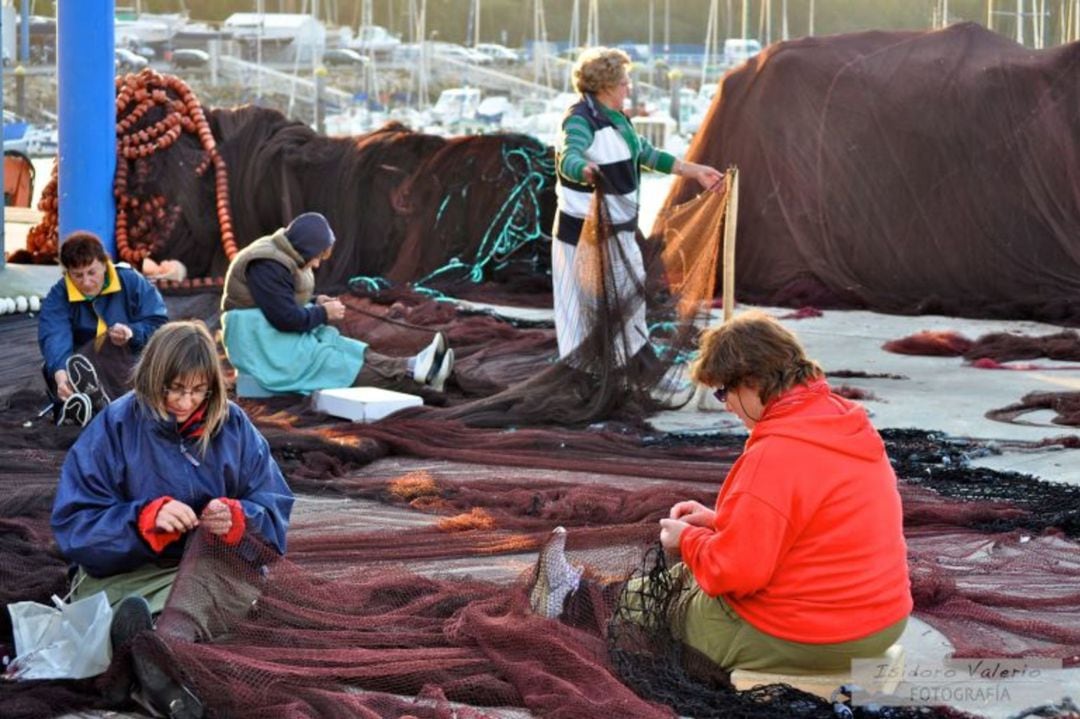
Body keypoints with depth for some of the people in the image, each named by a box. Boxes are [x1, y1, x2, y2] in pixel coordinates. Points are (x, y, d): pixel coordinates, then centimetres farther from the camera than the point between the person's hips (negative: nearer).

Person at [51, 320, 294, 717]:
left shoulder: (232, 425, 5)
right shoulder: (115, 426, -2)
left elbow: (275, 511, 5)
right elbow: (73, 524, -7)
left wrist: (238, 520, -19)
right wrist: (146, 518, -24)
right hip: (123, 572, 0)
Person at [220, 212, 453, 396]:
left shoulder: (283, 258, 12)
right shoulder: (266, 267, -23)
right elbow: (285, 318, -26)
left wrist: (315, 302, 3)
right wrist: (323, 313, -12)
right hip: (264, 346, -10)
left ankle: (411, 368, -22)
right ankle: (410, 375, -28)